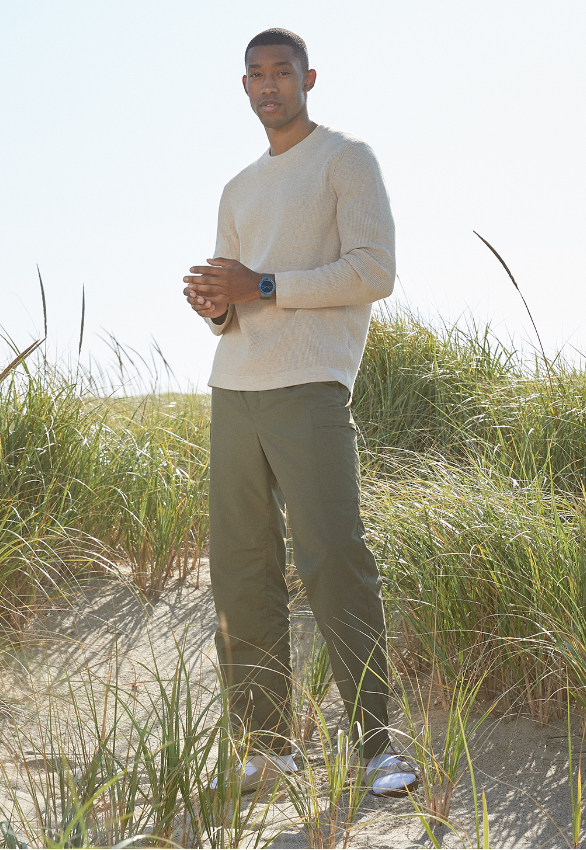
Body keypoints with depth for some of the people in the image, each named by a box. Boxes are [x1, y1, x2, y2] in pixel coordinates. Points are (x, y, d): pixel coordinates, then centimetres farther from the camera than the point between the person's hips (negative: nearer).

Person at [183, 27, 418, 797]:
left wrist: (261, 287, -10)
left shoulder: (347, 160, 5)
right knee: (240, 571, 1)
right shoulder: (238, 191, 25)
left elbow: (374, 272, -5)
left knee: (334, 560, -13)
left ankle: (376, 740, -7)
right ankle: (267, 741, 7)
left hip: (309, 388, -6)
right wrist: (217, 307, 1)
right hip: (234, 390, 6)